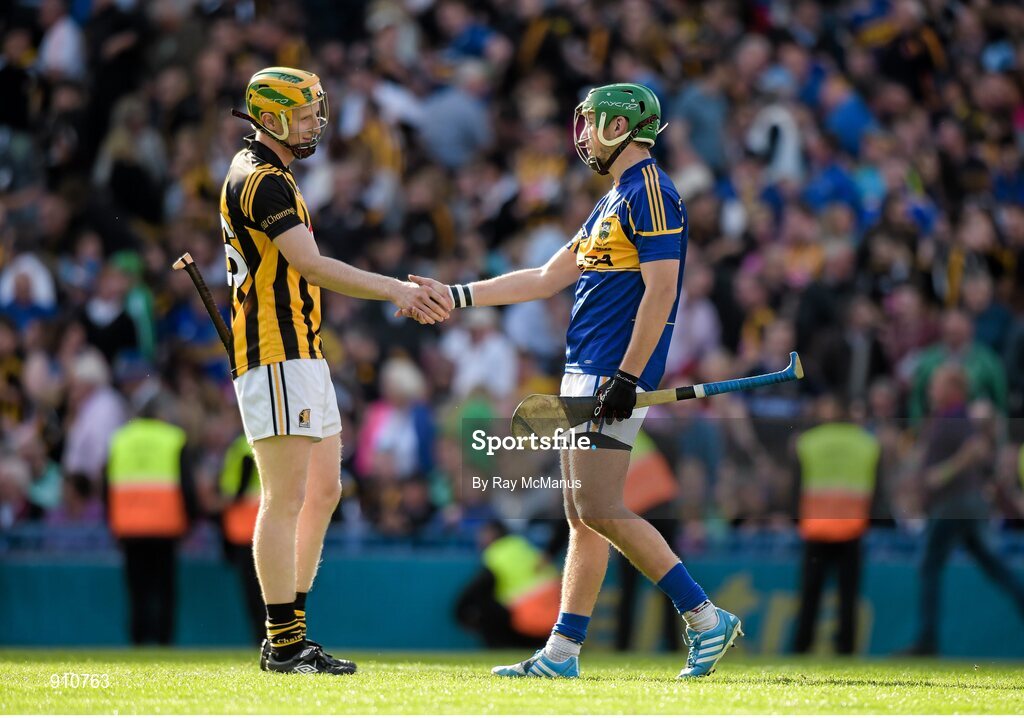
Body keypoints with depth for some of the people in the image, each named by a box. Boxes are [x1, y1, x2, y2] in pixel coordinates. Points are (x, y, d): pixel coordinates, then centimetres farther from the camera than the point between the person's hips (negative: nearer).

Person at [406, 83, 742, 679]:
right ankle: (562, 654, 9)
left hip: (614, 377, -10)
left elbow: (660, 290, -19)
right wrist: (457, 296, 21)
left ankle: (706, 618, -10)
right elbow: (547, 279, 24)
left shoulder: (651, 193, -10)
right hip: (584, 374, 10)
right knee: (583, 516, 8)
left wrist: (627, 376, -23)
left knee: (600, 510, -14)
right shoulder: (614, 201, 21)